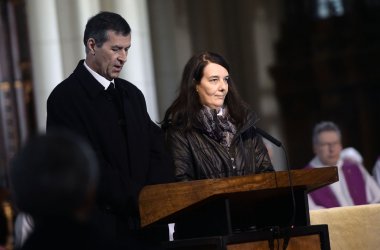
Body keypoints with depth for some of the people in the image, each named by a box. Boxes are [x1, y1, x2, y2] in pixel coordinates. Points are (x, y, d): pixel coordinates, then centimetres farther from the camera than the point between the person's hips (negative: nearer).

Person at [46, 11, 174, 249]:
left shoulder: (132, 94, 13)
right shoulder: (65, 97, -8)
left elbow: (158, 150, 8)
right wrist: (142, 201, -15)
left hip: (148, 225, 6)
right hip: (102, 228, -6)